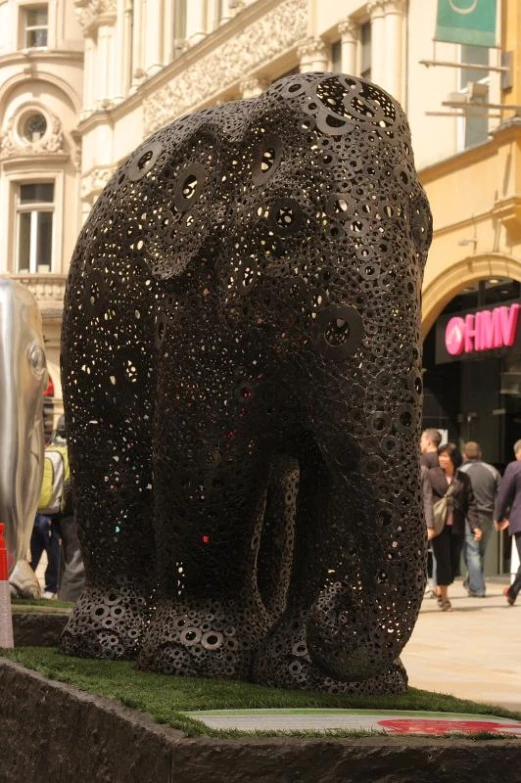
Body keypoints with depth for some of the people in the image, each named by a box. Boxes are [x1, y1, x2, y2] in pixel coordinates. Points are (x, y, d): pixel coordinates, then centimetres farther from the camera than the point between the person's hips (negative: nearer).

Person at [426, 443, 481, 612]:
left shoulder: (463, 478, 8)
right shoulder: (432, 475, 1)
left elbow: (470, 504, 8)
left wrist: (475, 525, -2)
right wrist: (428, 525, -12)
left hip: (457, 527, 3)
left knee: (454, 562, 5)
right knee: (443, 560, -4)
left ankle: (440, 591, 25)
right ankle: (444, 597, 6)